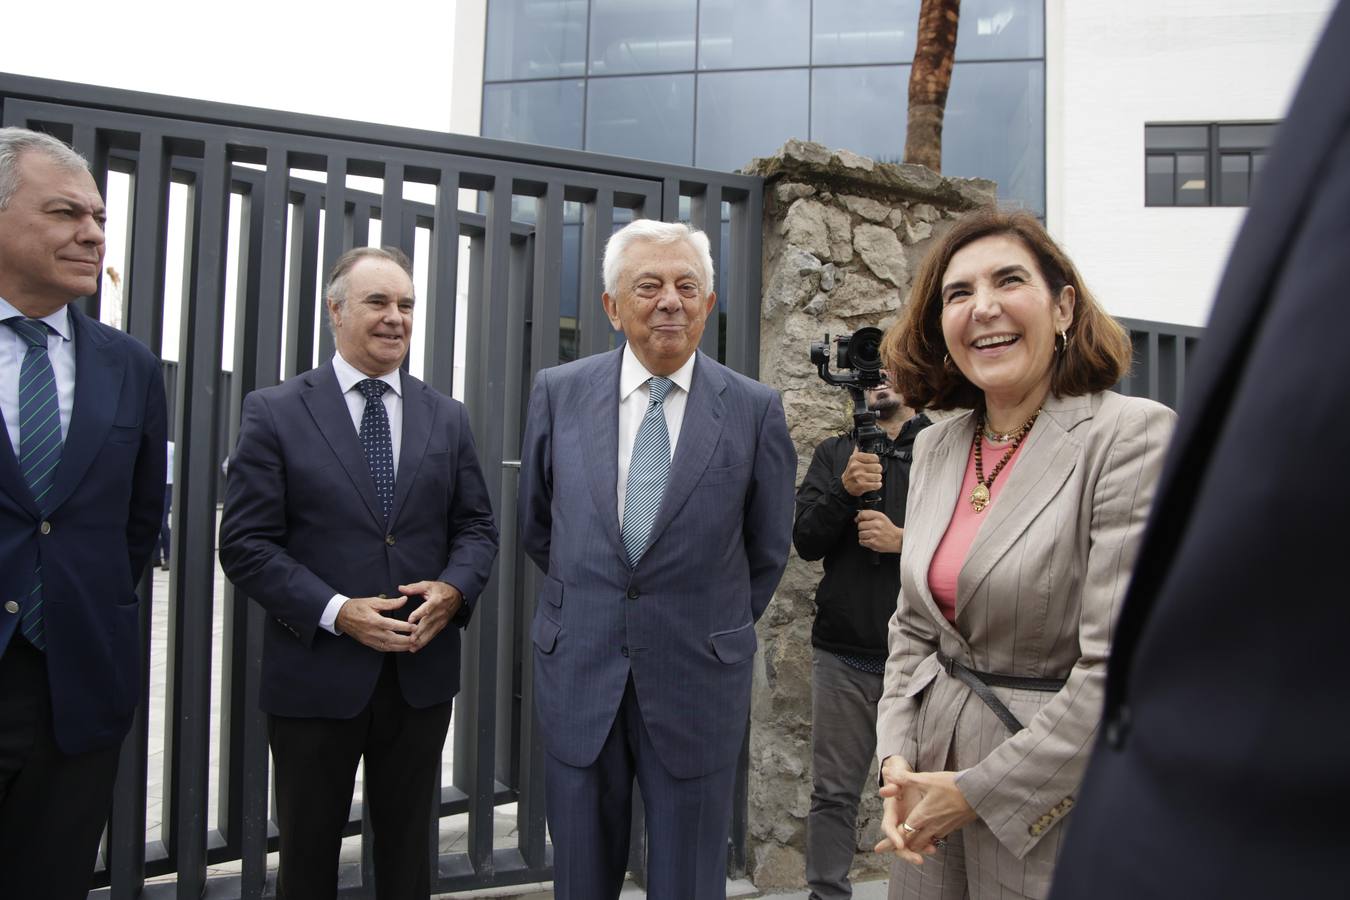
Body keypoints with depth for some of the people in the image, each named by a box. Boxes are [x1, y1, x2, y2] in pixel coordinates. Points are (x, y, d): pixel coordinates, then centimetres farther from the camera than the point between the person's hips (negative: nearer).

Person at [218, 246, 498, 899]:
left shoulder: (446, 417, 6)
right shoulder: (274, 411, -5)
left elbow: (476, 525, 8)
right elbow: (246, 544, -8)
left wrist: (454, 587, -12)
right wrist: (336, 612, -19)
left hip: (422, 671, 3)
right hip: (316, 673, -2)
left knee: (407, 847, 19)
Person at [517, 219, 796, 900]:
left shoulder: (755, 409, -5)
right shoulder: (558, 393, -1)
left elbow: (766, 551, 5)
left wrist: (717, 630, 10)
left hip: (699, 683, -1)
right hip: (577, 675, 2)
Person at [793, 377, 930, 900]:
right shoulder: (834, 454, 11)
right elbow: (806, 541, 2)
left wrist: (904, 540, -16)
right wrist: (844, 491, -14)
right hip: (843, 651, 2)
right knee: (834, 791, 10)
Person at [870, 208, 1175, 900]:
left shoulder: (1134, 435, -15)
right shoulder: (935, 447, 5)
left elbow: (1122, 672, -20)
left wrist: (977, 793, -16)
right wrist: (897, 758, -2)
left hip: (1054, 809, -5)